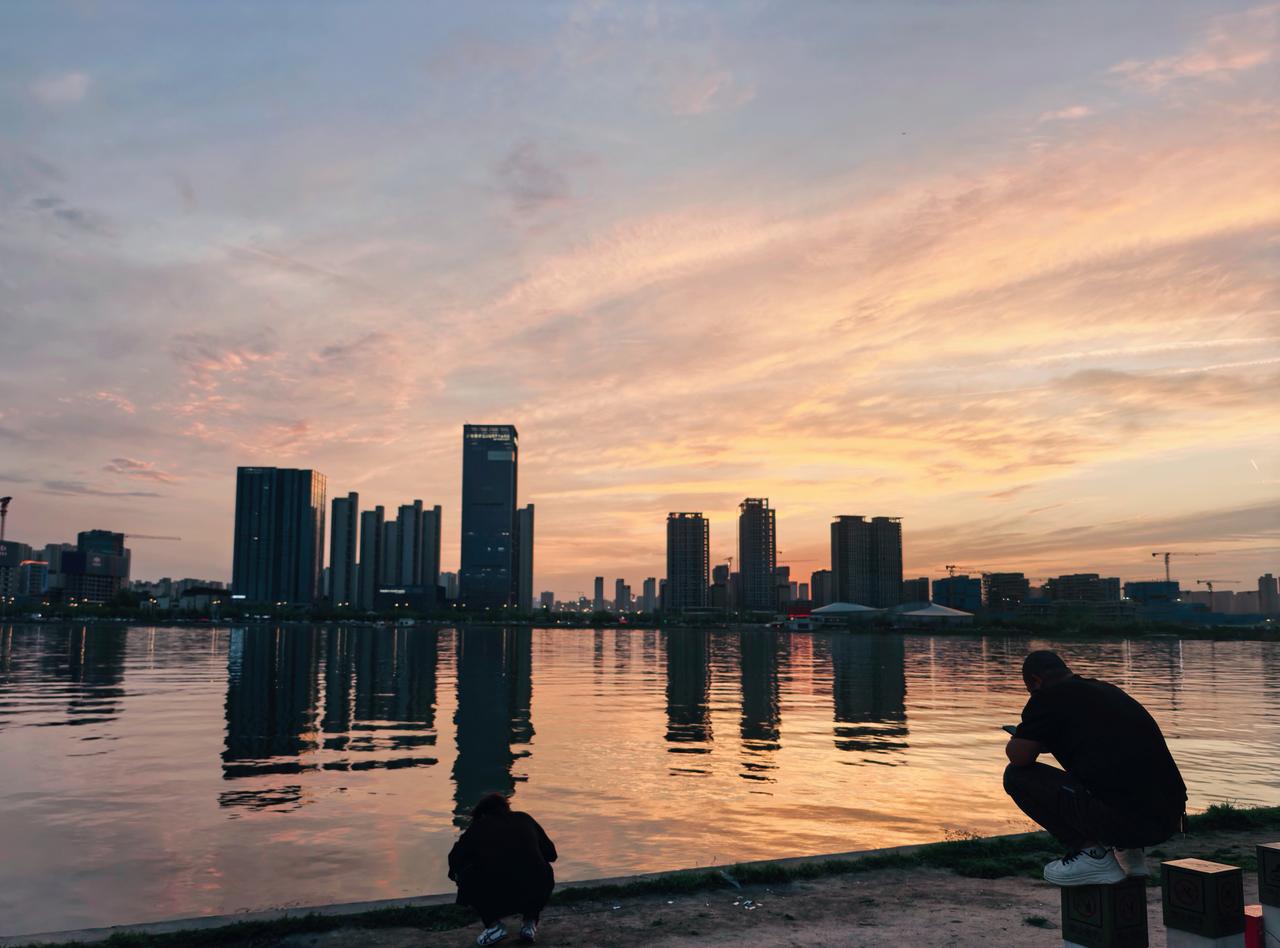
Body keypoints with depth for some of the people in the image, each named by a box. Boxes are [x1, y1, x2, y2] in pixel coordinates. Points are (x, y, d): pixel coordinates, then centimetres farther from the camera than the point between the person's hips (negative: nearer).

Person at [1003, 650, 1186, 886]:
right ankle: (1127, 851, 19)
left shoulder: (1049, 697, -2)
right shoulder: (1108, 690, 21)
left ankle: (1093, 854, 1)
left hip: (1125, 819, -8)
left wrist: (1022, 737, 14)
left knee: (1017, 776, 2)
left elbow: (1019, 756, -8)